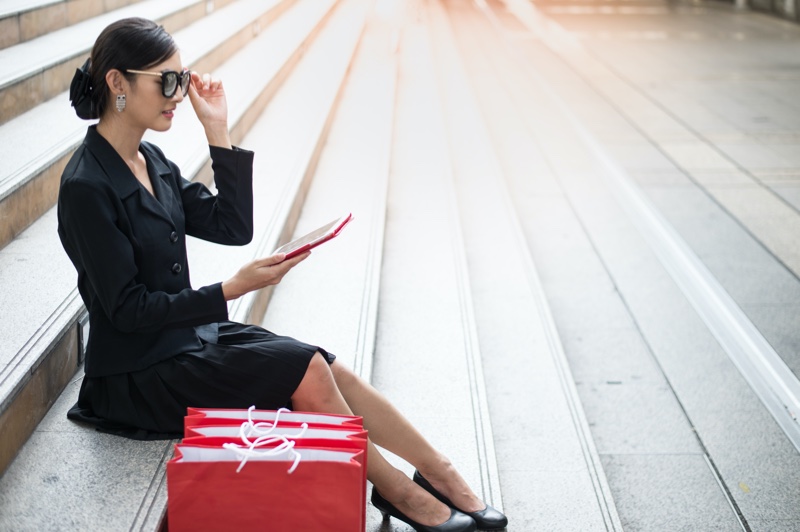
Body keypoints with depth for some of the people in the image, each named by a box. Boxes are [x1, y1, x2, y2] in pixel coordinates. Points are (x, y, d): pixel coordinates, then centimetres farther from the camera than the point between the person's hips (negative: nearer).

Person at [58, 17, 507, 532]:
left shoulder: (151, 161, 6)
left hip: (189, 333, 8)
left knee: (331, 371, -9)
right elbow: (128, 309, -20)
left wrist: (219, 130, -2)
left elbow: (233, 227, 4)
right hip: (138, 373, -8)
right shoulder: (87, 187, -20)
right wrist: (233, 289, -24)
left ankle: (441, 474, -2)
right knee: (304, 369, -20)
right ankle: (396, 490, -3)